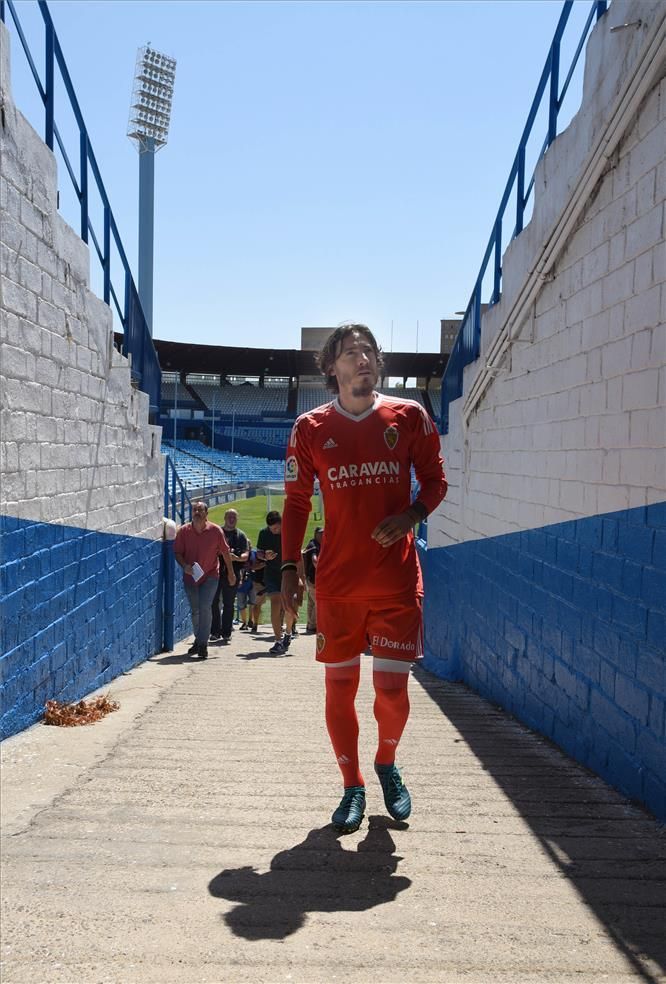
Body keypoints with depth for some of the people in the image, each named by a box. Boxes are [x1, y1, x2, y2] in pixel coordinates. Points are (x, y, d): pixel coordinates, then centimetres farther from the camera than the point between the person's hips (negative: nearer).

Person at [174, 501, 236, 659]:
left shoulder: (215, 530, -8)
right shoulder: (184, 531, -4)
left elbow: (225, 552, 2)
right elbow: (178, 552, -1)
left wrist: (231, 572, 8)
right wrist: (184, 565, -20)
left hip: (210, 576, -3)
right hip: (190, 576, 3)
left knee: (205, 608, -15)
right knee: (195, 610, 13)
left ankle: (203, 644, -10)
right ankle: (199, 640, 33)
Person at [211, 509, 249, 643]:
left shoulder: (241, 535, 9)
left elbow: (246, 555, 2)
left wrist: (236, 557, -19)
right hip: (216, 571, 1)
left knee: (229, 604, 1)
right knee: (214, 602, -1)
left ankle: (226, 633, 6)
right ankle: (215, 631, 9)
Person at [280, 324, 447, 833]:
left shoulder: (409, 416, 2)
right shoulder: (310, 427, 3)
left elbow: (435, 480, 9)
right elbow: (296, 502, 6)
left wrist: (411, 515, -12)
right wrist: (289, 568, 0)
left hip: (398, 580, 0)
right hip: (336, 582, 1)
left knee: (392, 687, 2)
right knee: (339, 687, 6)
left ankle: (387, 764, 33)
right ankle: (353, 786, 26)